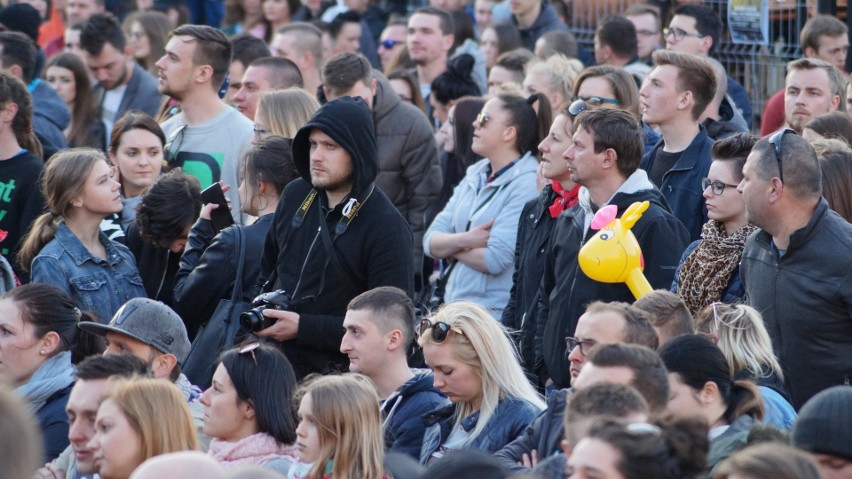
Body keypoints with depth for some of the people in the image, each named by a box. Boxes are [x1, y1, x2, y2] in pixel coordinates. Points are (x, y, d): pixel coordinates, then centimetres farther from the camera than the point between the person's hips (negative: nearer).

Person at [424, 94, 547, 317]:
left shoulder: (527, 184, -11)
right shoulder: (475, 177, 12)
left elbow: (495, 259, -19)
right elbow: (431, 242, 7)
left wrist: (451, 247, -2)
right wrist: (464, 240, -13)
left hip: (498, 315, -7)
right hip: (455, 307, 7)